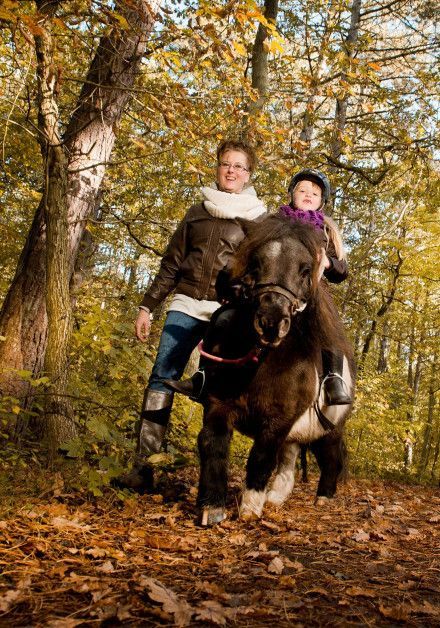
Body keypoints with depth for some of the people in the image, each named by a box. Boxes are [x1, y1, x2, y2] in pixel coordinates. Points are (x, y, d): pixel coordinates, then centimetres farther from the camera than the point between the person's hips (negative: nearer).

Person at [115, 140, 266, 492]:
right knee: (162, 378, -8)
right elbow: (171, 264, 16)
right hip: (186, 305, 3)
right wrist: (147, 307, 11)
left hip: (227, 311, -2)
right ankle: (142, 468, -8)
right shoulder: (197, 212, 17)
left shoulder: (257, 218, 9)